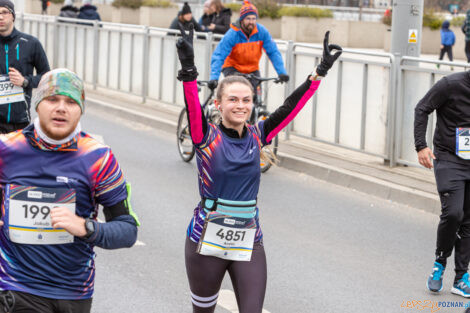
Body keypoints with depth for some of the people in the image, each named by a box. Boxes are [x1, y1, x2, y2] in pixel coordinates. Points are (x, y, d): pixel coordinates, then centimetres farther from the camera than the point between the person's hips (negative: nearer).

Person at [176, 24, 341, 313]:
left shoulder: (257, 137, 3)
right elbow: (193, 108, -26)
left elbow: (291, 106, -1)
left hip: (249, 243, 3)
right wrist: (188, 70, -43)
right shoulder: (208, 137, -8)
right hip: (207, 242, -3)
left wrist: (320, 72, -9)